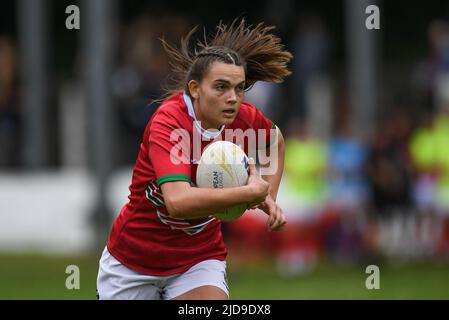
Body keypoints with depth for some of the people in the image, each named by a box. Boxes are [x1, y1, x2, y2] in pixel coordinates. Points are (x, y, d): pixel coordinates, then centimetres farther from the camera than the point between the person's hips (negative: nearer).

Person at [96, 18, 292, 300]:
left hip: (200, 259, 3)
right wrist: (250, 192, -37)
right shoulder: (168, 121, -27)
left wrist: (268, 198, 2)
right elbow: (178, 201, -44)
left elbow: (275, 140, 16)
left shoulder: (245, 118, -11)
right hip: (134, 258, -3)